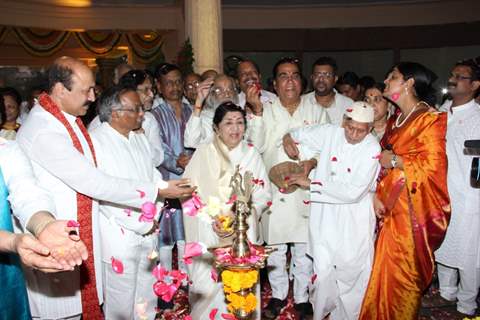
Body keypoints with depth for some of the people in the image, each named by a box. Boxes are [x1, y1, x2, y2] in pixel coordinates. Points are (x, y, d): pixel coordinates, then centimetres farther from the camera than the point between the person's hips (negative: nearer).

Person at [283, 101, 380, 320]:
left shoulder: (372, 149, -13)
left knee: (353, 273, 8)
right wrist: (288, 139, -8)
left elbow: (353, 192, -21)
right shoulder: (330, 133, -3)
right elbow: (297, 134, 14)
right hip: (324, 216, 2)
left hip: (354, 222, -2)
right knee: (323, 272, 1)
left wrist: (311, 184, -20)